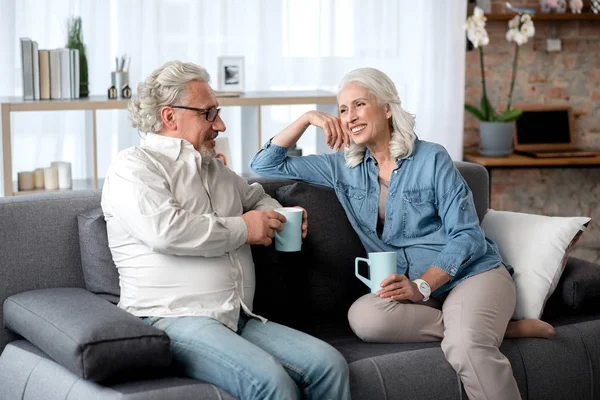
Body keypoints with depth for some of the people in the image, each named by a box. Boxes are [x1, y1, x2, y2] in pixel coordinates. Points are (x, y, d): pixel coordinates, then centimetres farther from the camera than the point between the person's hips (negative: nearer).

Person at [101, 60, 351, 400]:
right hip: (173, 319, -7)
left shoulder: (215, 169, 25)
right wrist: (243, 229, -6)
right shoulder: (135, 166, 1)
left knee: (329, 364, -16)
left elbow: (256, 196, 46)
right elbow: (165, 229, -17)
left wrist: (278, 217, 21)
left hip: (240, 321, 8)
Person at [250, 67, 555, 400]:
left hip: (471, 271, -5)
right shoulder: (343, 168, 10)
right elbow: (265, 165, 12)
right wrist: (307, 118, 0)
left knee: (466, 348, -40)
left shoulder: (431, 159, -2)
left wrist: (422, 285, -21)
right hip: (413, 287, 6)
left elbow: (467, 236, -7)